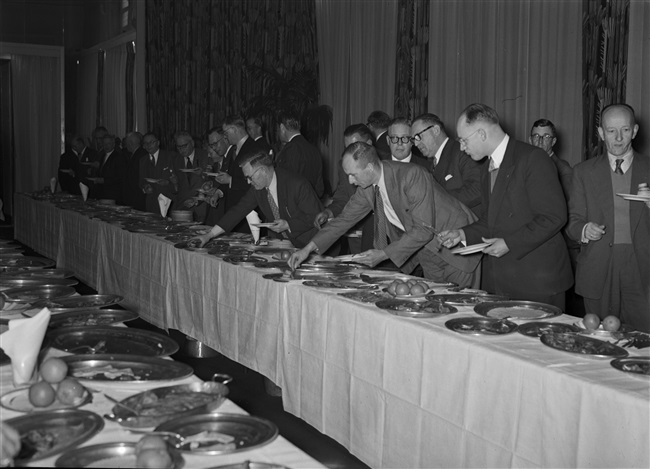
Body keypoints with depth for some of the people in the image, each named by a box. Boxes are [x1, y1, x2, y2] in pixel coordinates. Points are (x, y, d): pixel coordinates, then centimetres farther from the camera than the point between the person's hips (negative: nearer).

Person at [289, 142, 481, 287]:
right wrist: (308, 248, -3)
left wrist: (383, 255, -25)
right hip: (427, 252, 6)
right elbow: (345, 218, 5)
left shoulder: (412, 175, -27)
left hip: (455, 248, -6)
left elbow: (424, 229, -27)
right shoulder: (368, 187, -5)